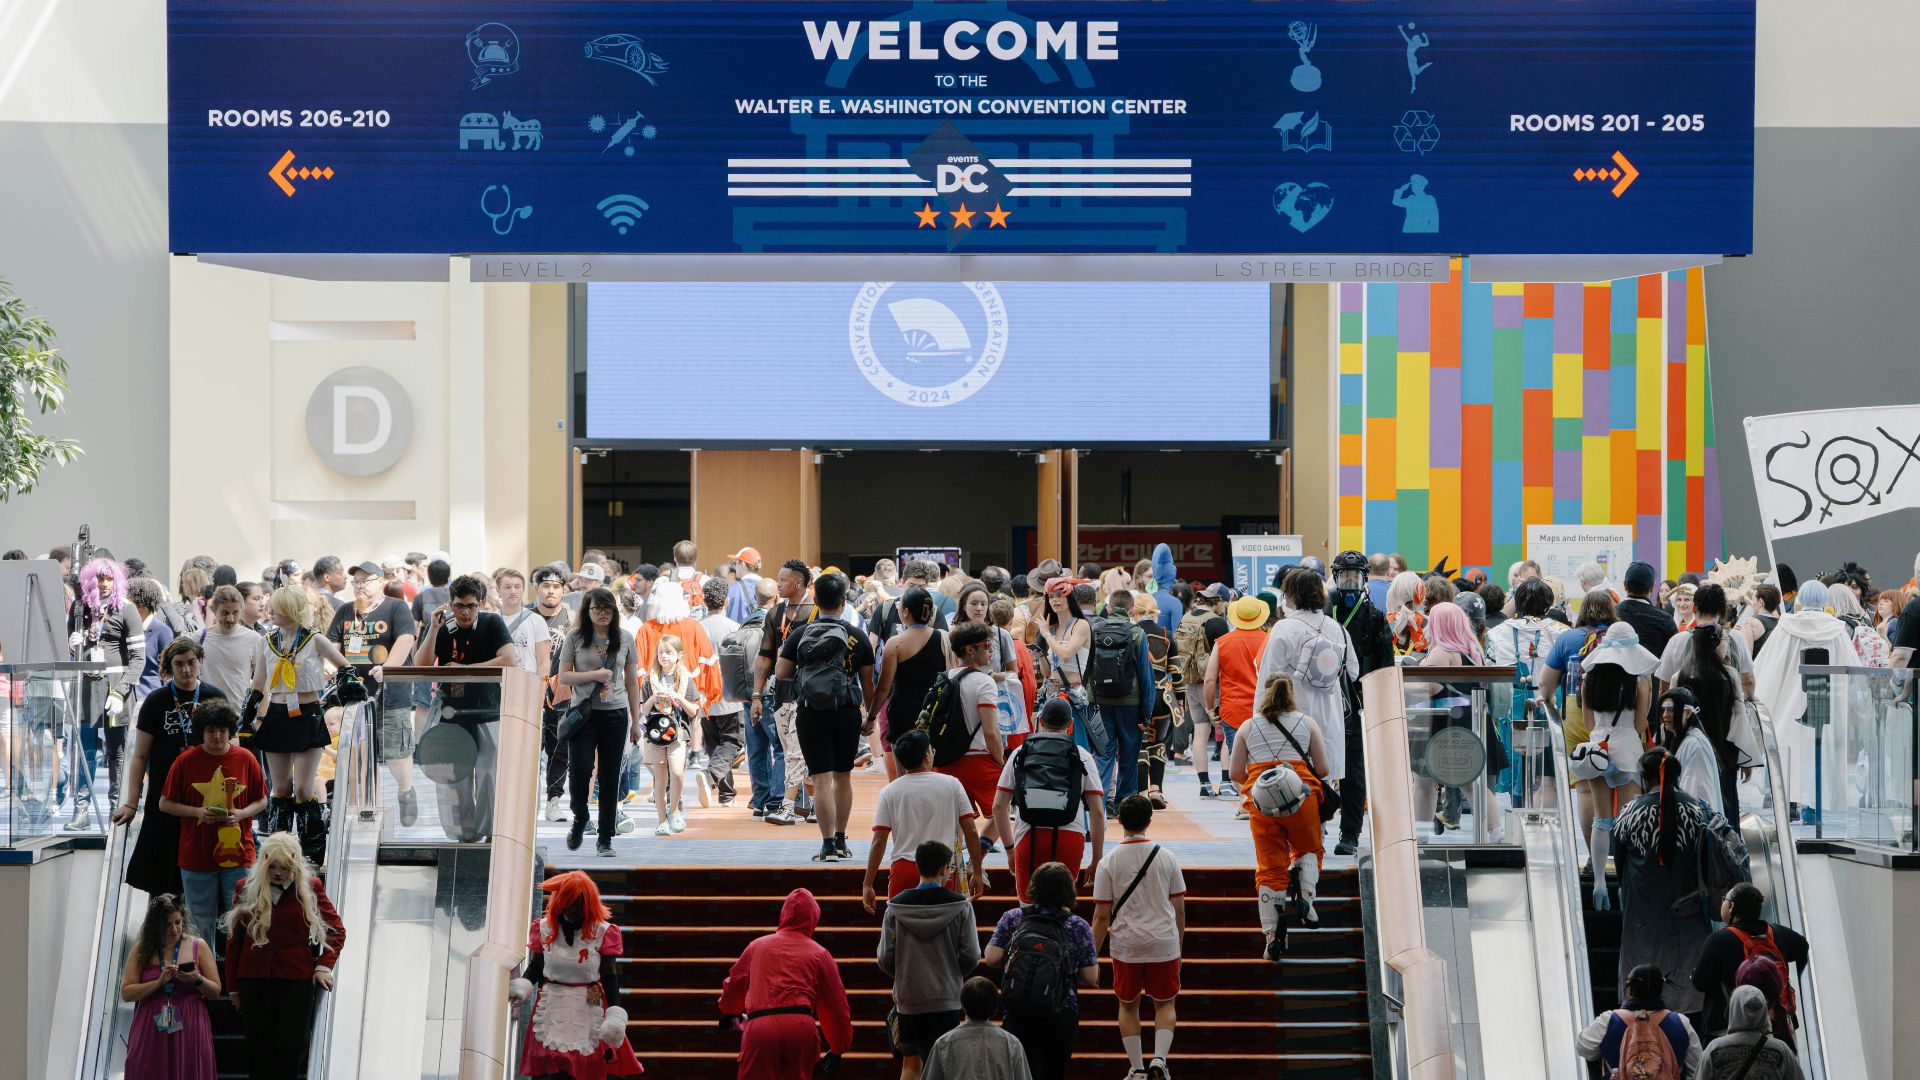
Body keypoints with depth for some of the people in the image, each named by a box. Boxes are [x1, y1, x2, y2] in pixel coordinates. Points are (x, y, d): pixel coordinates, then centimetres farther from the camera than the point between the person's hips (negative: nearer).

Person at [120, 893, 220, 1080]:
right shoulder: (142, 949, 7)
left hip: (189, 1031, 0)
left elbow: (215, 991, 7)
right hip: (150, 1032, 0)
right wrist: (159, 982, -12)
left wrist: (197, 980, -13)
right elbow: (126, 993, 0)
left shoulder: (198, 947, 6)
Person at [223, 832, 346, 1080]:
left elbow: (337, 930, 9)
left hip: (297, 979, -1)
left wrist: (324, 966, -3)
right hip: (254, 980, 1)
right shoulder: (246, 889, 5)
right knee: (259, 1048, 3)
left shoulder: (311, 888, 2)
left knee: (292, 1047, -4)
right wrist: (232, 985, 11)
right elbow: (234, 939, 10)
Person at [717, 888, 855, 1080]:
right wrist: (838, 1048, 27)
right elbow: (835, 1005, 15)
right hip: (801, 1027, 0)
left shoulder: (758, 946, 19)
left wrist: (729, 1011, 55)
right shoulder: (819, 954, 13)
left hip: (759, 1028, 0)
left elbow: (734, 983, 33)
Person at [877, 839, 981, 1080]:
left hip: (907, 998, 2)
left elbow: (885, 959, -2)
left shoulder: (896, 907, -2)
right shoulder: (960, 906, -6)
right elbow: (971, 956, -5)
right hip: (946, 998, -2)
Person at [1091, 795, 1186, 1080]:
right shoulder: (1167, 857, -2)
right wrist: (1179, 946, 16)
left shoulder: (1109, 863, -6)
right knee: (1165, 1003, 14)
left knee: (1128, 1005, 17)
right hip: (1164, 944, 0)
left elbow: (1102, 917, -5)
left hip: (1126, 946, 0)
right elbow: (1180, 909, 4)